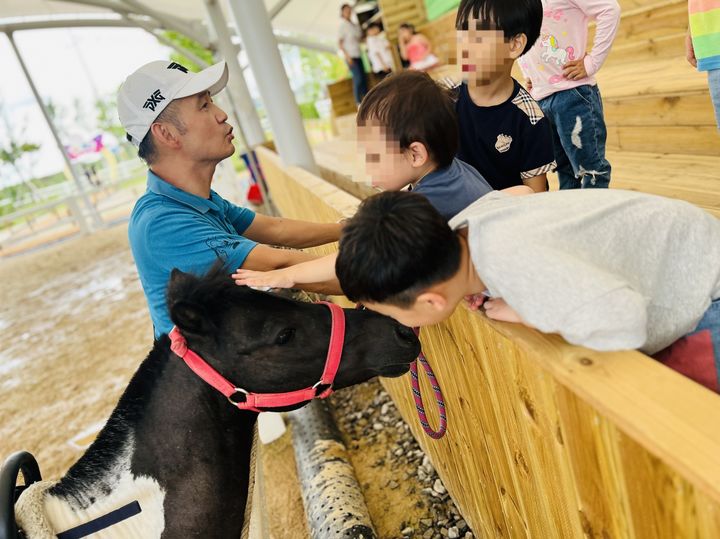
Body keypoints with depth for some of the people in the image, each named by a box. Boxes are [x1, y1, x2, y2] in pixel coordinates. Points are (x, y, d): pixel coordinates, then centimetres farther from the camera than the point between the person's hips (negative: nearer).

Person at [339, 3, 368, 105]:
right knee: (358, 78, -14)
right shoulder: (342, 26, -4)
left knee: (363, 77, 3)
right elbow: (340, 43, -9)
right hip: (351, 56, -6)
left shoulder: (354, 25, 14)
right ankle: (358, 102, -7)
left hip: (358, 55, 6)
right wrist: (347, 56, -17)